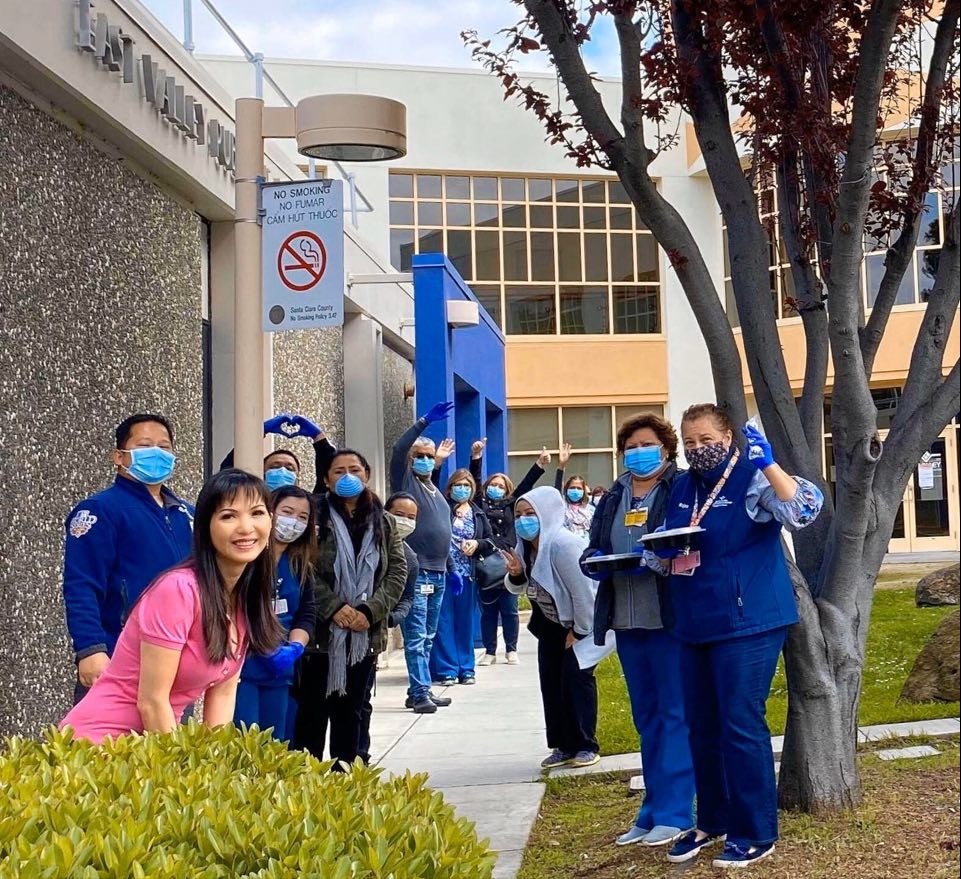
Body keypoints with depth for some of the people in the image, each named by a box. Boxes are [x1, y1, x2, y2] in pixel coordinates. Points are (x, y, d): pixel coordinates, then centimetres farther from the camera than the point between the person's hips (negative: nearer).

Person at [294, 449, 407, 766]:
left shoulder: (384, 522, 9)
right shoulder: (315, 517, -3)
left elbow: (398, 573, 3)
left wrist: (370, 611, -11)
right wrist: (334, 608, -18)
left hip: (365, 633, 3)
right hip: (321, 630, -3)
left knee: (350, 710, 11)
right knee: (313, 710, 1)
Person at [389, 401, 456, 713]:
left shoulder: (435, 490, 21)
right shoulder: (405, 482, 0)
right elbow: (398, 449, -18)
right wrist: (424, 422, -21)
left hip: (437, 573, 8)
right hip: (415, 572, -8)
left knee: (428, 638, 10)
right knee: (416, 637, -8)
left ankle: (419, 690, 15)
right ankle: (420, 693, -9)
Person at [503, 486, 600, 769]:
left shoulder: (562, 544, -30)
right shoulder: (524, 546, -4)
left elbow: (582, 590, -29)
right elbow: (518, 589, 7)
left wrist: (579, 631, -21)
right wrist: (516, 574, -17)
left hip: (582, 621, -8)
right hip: (551, 623, 8)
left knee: (577, 676, -12)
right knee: (551, 680, 4)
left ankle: (585, 746, -3)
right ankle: (563, 746, 11)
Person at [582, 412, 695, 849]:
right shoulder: (612, 498, 14)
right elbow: (592, 549, 16)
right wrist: (594, 560, -6)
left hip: (670, 617, -7)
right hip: (627, 619, 7)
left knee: (674, 713, -3)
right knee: (646, 716, 13)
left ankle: (673, 813, 3)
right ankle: (653, 811, 21)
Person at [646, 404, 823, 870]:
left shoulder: (753, 479, -9)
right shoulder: (681, 488, 12)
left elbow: (805, 511, -27)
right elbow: (666, 555, 20)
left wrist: (767, 463, -34)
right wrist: (656, 553, -2)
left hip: (747, 622, -7)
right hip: (695, 624, 7)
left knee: (741, 726, -4)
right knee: (702, 727, 14)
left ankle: (755, 833, 8)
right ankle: (713, 820, 29)